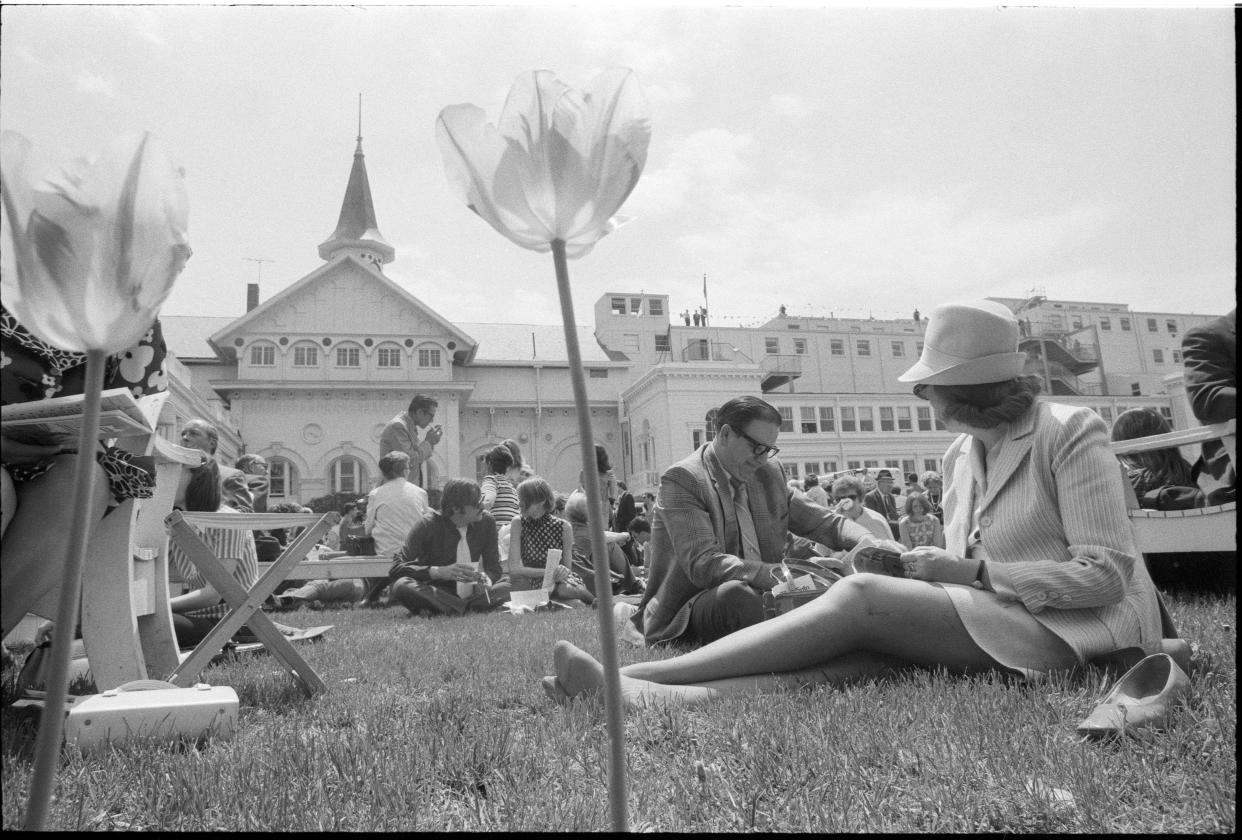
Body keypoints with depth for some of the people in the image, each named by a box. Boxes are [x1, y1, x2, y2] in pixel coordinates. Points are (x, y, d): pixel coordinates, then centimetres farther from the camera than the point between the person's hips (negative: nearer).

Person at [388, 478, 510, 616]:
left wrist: (485, 578, -26)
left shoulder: (486, 521, -6)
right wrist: (439, 572, -34)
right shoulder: (429, 525, -15)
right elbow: (395, 569, -21)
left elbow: (494, 567, -2)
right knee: (401, 586, -34)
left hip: (472, 592, 3)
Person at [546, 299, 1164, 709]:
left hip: (1078, 627, -6)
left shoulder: (1071, 432, -8)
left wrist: (974, 572, -19)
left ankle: (637, 674, -28)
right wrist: (935, 568, -8)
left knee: (860, 598, -26)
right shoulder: (960, 455, 13)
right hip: (992, 621, 6)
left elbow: (1104, 575, -12)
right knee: (861, 653, -25)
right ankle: (651, 696, -40)